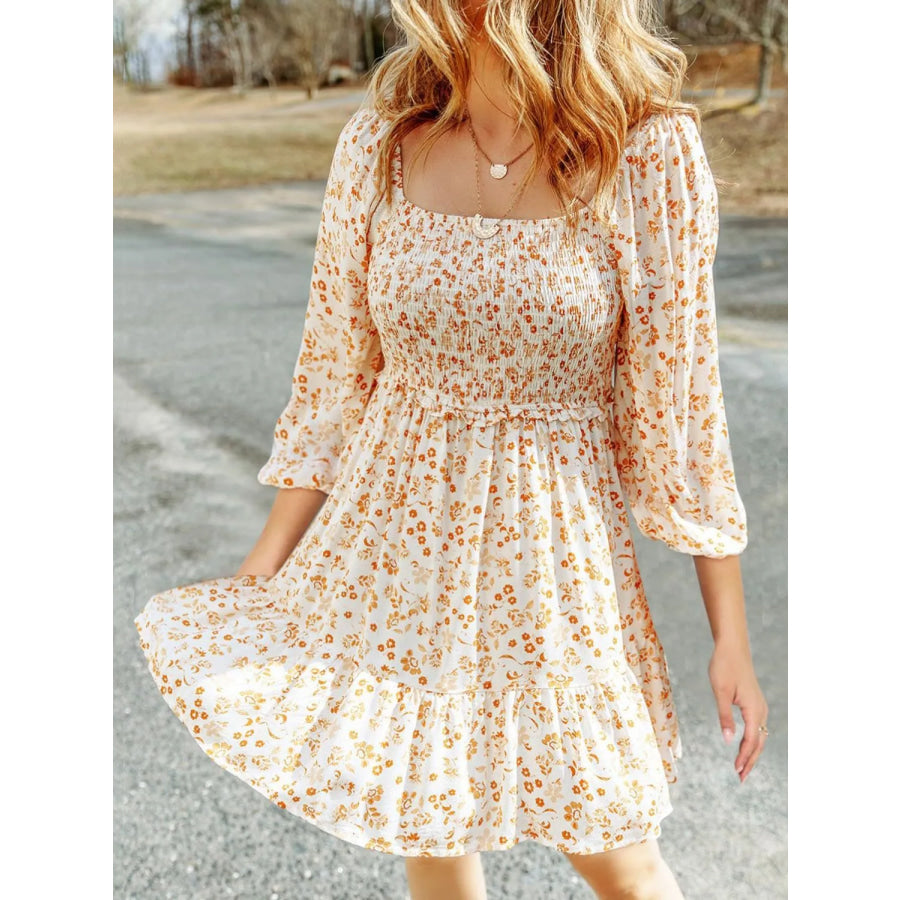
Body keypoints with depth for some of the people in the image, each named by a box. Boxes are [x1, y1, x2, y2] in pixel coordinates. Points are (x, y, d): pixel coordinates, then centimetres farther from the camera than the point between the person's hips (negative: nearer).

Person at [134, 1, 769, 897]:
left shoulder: (648, 152, -11)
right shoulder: (380, 141, -3)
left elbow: (678, 397, -7)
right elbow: (334, 375, 3)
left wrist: (731, 637, -3)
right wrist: (262, 567, 6)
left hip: (557, 546, -2)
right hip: (397, 543, 3)